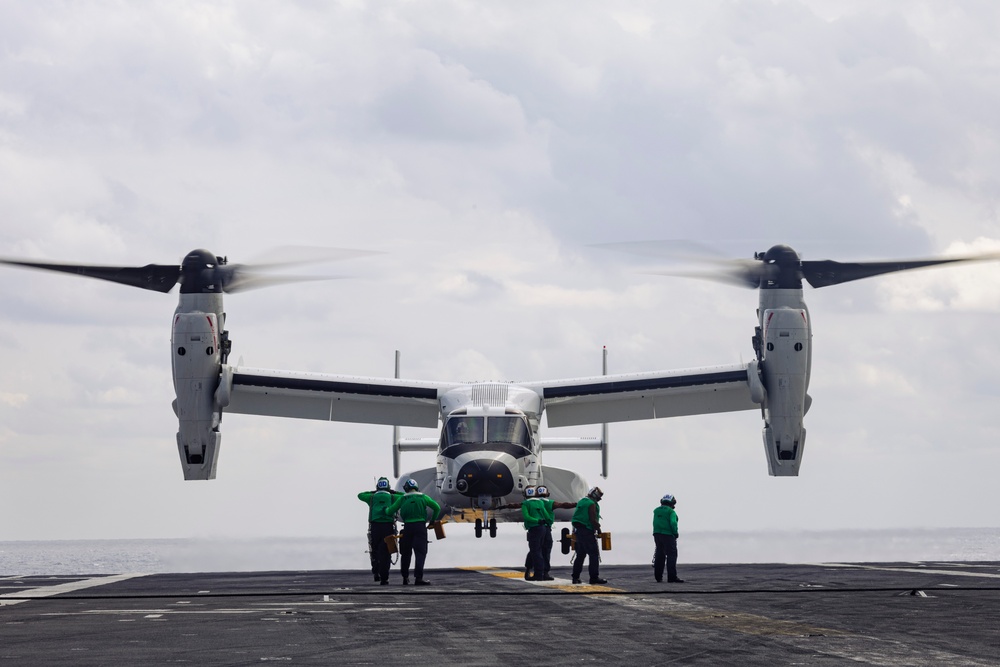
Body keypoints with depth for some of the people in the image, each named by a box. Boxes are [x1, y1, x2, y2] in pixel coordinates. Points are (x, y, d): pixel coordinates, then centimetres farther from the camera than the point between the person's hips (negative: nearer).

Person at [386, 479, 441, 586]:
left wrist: (386, 509, 29)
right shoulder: (423, 497, 6)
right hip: (420, 526, -2)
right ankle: (418, 577, -18)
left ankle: (405, 577, 21)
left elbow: (390, 511, 6)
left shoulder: (402, 498, 7)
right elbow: (437, 507, 2)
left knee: (406, 553, 15)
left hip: (407, 527, 2)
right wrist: (433, 520, 15)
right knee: (420, 552, -5)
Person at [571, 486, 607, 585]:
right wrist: (598, 529, -4)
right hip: (588, 531, -9)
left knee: (580, 554, 14)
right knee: (594, 554, -7)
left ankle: (575, 577, 14)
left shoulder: (581, 502, 17)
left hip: (579, 531, 9)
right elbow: (593, 520, -17)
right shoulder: (592, 504, -12)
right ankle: (594, 577, -11)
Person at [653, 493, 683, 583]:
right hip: (668, 535, -7)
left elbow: (655, 523, 11)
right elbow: (673, 523, -17)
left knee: (659, 555, 16)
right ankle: (672, 577, -13)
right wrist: (675, 533, -7)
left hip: (657, 534, 7)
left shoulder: (656, 511, 13)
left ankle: (658, 576, 22)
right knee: (671, 555, -5)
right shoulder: (671, 512, -7)